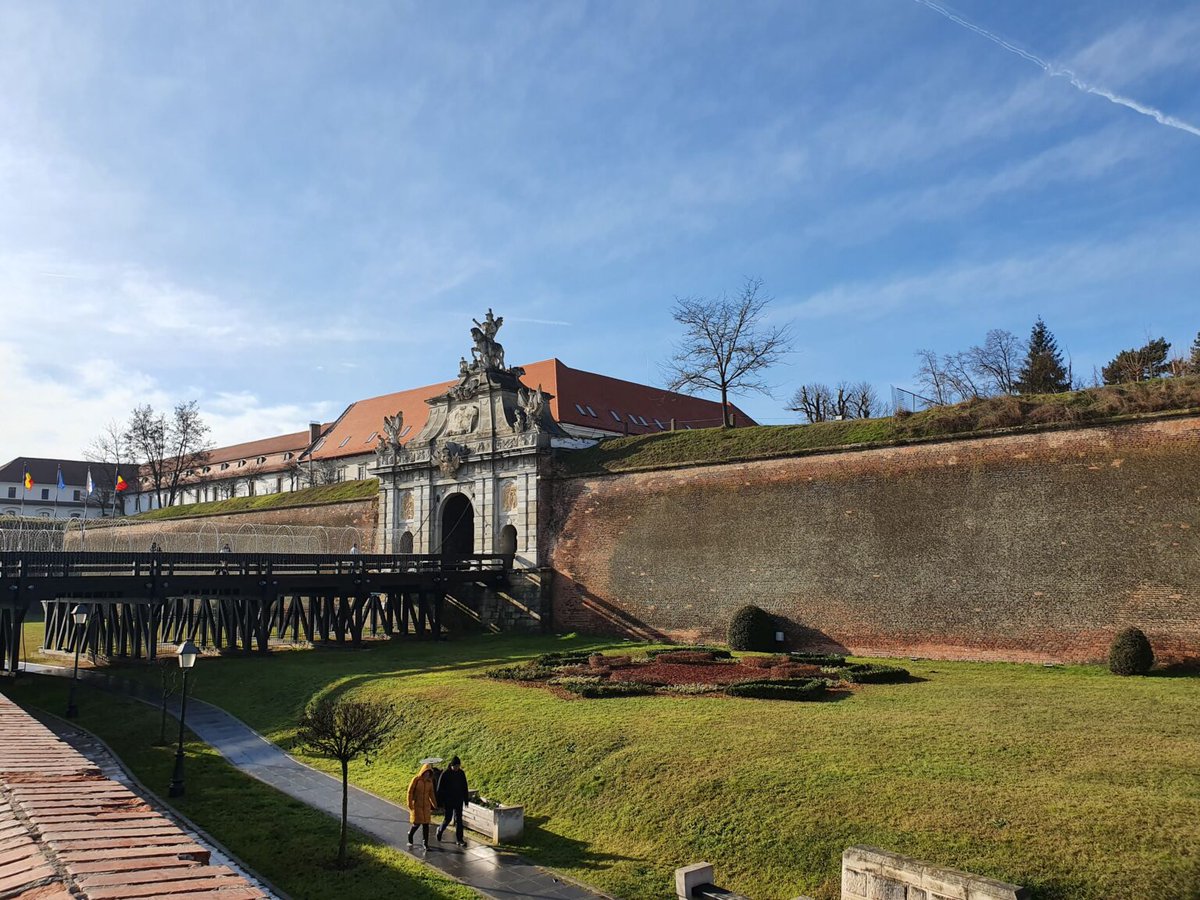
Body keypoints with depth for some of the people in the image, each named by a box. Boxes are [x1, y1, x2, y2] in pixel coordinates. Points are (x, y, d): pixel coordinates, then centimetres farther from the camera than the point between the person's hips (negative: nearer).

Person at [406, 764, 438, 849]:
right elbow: (410, 792, -8)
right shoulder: (416, 779, -11)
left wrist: (434, 805, 14)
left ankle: (425, 842, 11)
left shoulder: (429, 781, 3)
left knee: (426, 824, 1)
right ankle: (410, 835, 25)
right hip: (416, 805, -4)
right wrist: (410, 805, -10)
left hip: (426, 805, 4)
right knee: (417, 823, -5)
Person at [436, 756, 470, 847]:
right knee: (448, 818, 4)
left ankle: (459, 839, 6)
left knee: (458, 819, 2)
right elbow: (440, 789, -9)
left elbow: (464, 787, 9)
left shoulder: (461, 773, 0)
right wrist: (440, 802, -10)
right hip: (448, 801, -3)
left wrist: (466, 799, 9)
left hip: (458, 801, 3)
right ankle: (440, 830, 33)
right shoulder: (445, 774, -12)